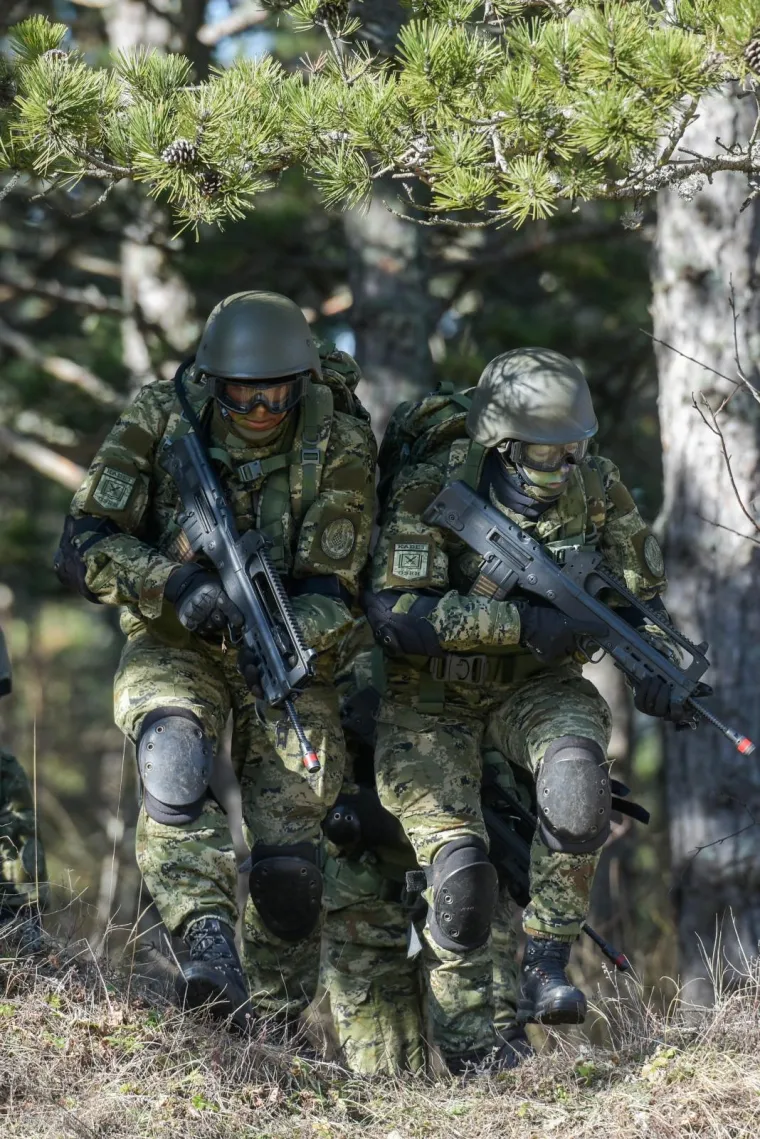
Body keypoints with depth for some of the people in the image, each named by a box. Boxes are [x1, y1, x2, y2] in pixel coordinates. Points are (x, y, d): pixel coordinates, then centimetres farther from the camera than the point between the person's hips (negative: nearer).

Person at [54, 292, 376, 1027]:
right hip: (172, 642, 0)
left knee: (288, 862, -8)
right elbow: (82, 548, -17)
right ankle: (207, 940, -44)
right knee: (172, 748, -36)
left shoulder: (339, 444, -16)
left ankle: (273, 1027, 15)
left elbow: (329, 590, -16)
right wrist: (176, 583, -34)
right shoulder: (159, 420, -15)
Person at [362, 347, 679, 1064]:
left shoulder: (596, 489, -9)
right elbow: (393, 612, -29)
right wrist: (518, 622, -36)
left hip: (533, 684, 3)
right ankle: (462, 1050, 5)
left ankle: (544, 971, -21)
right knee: (461, 869, -19)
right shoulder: (432, 488, -22)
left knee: (576, 770, -32)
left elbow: (639, 593, 2)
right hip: (433, 699, -3)